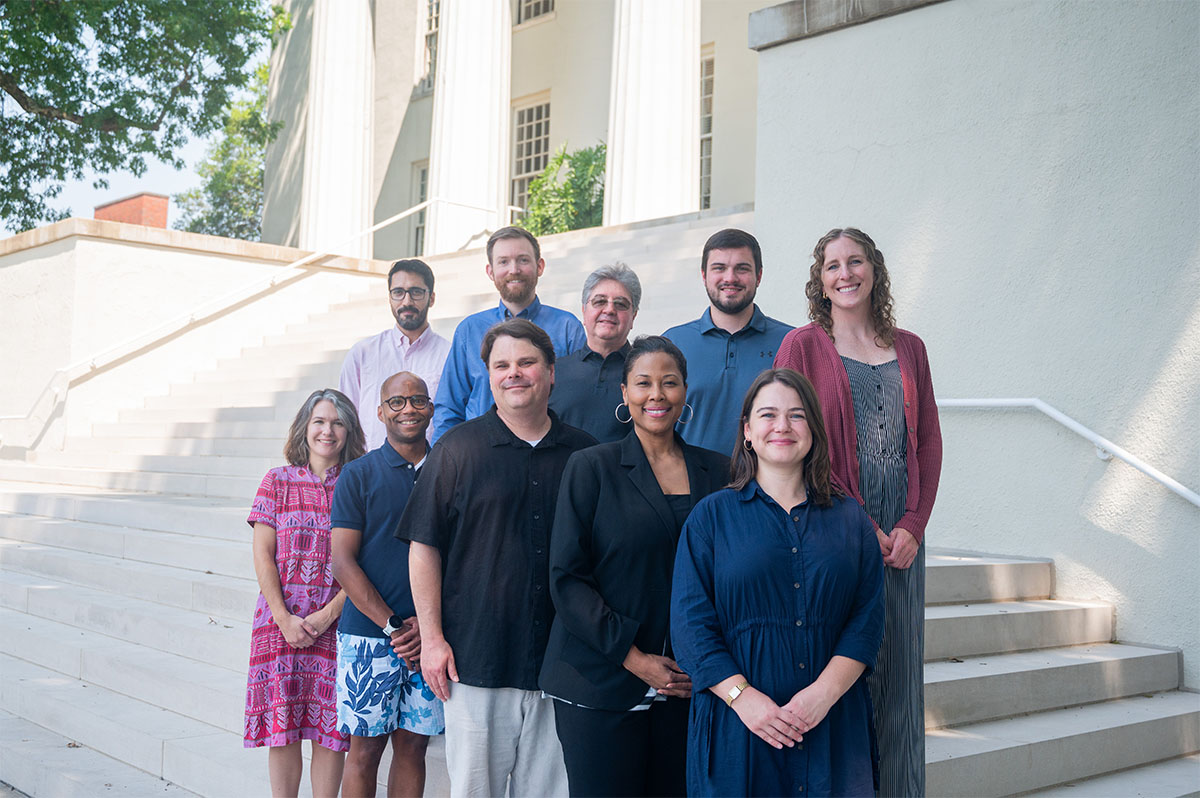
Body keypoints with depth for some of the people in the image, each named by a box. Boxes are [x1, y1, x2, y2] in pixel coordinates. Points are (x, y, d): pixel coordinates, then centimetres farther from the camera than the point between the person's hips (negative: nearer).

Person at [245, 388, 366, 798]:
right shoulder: (278, 481, 6)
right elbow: (263, 556, 2)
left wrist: (328, 614, -11)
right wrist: (284, 618, -8)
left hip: (336, 622, 0)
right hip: (281, 621, 1)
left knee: (330, 729, 2)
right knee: (282, 725, 4)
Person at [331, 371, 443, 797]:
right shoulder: (359, 474, 1)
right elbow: (343, 562, -4)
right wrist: (392, 626, -11)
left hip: (429, 636, 2)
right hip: (369, 633, -2)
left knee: (413, 745, 8)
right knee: (365, 748, 2)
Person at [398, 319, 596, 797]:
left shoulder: (584, 453, 7)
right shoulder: (457, 449, 1)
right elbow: (424, 546, 0)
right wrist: (431, 638, -6)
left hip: (560, 665, 2)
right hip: (475, 661, -2)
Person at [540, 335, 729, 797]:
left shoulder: (717, 472, 8)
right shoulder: (590, 468, 0)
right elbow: (566, 579, -5)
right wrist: (632, 657, -11)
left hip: (688, 688, 3)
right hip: (601, 686, -2)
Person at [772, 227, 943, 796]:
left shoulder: (908, 348, 13)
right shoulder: (802, 346, -1)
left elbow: (929, 441, 11)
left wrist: (913, 524, -2)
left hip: (902, 535, 4)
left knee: (899, 678, 9)